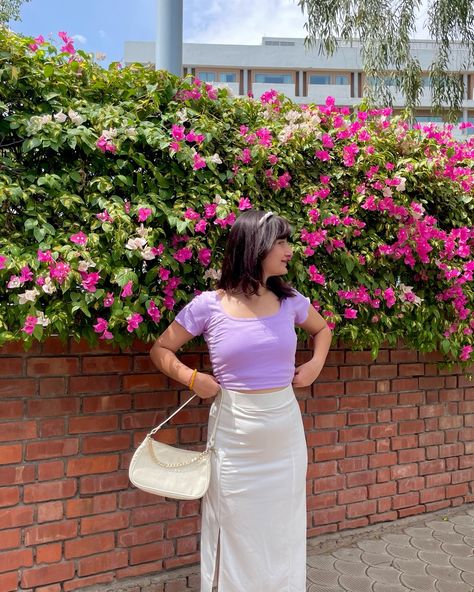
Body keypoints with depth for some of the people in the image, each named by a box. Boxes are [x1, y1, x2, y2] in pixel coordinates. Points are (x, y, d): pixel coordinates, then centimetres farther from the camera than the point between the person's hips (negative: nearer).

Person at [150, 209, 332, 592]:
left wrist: (316, 364, 3)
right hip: (235, 436, -3)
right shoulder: (208, 305, -12)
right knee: (237, 534, 13)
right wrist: (191, 378, -15)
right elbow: (161, 350, 1)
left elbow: (322, 329, 20)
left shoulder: (290, 300, -2)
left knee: (284, 532, 19)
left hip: (285, 432, 4)